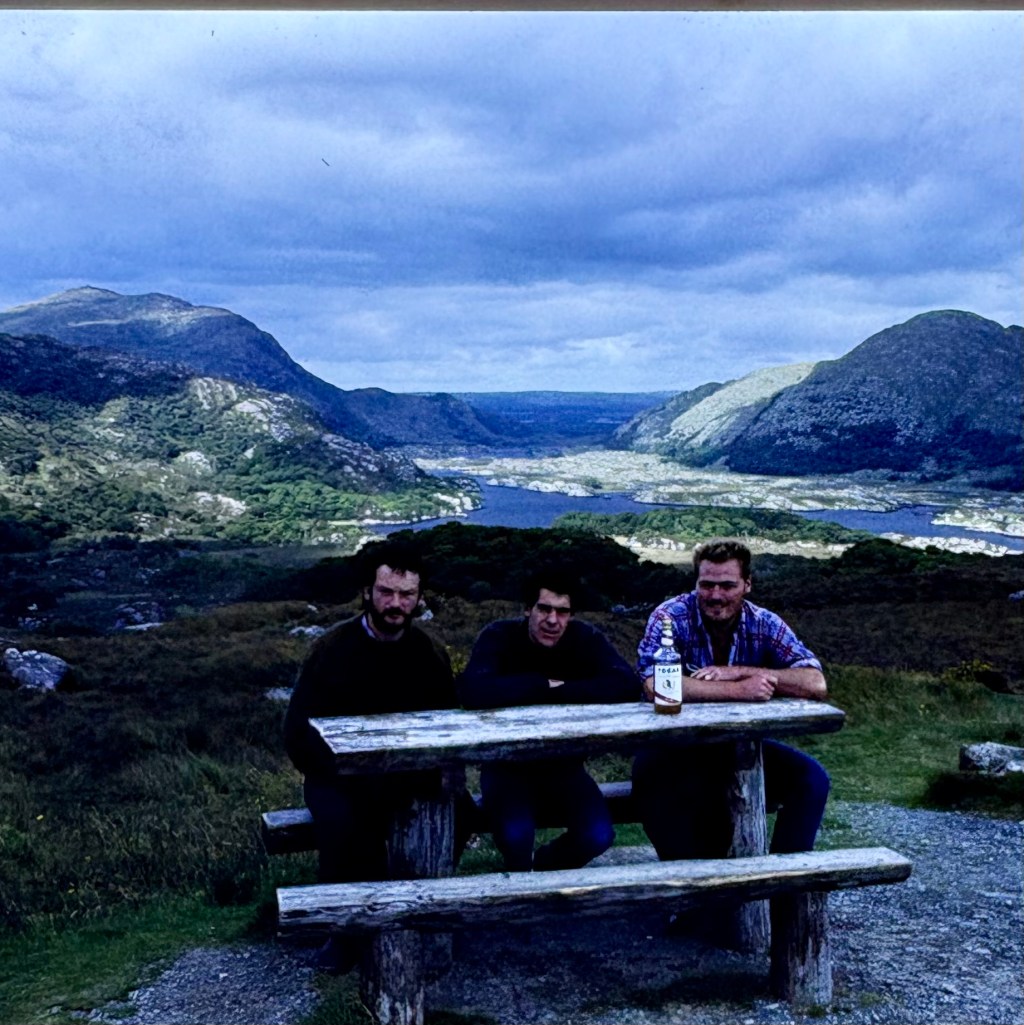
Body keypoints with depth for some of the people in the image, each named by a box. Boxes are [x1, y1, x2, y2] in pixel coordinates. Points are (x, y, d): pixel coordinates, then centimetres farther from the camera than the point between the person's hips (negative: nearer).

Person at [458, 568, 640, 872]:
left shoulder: (585, 638, -10)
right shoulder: (499, 637, -16)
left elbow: (628, 685, -26)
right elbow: (472, 692, -35)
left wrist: (561, 690, -29)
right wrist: (544, 684, -28)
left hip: (563, 766, 3)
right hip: (507, 766, -3)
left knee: (599, 834, -18)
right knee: (515, 833, -30)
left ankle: (543, 867, 17)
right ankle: (519, 875, 9)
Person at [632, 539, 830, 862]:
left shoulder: (763, 624, -4)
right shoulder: (671, 617, -14)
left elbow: (815, 684, -16)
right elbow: (655, 687, -31)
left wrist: (738, 671, -26)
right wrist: (739, 691, -33)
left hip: (740, 746, 4)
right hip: (674, 747, -4)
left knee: (811, 778, -17)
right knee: (652, 779, -35)